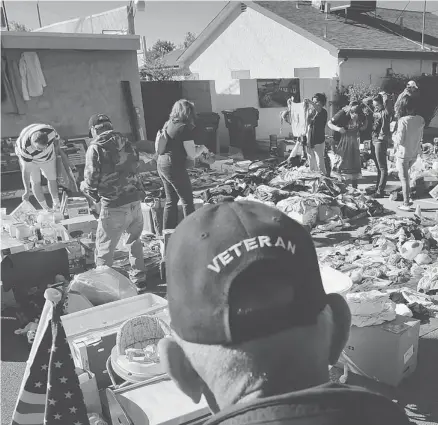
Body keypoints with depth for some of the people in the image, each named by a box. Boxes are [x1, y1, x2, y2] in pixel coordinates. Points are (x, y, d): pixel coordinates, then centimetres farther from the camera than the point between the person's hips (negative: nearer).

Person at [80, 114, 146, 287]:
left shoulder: (95, 148, -8)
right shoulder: (125, 142, 9)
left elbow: (92, 181, -11)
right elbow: (135, 165, 11)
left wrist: (83, 186, 10)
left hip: (114, 206, -6)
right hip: (135, 200, 6)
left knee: (104, 249, 9)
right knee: (134, 240, 26)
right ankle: (139, 277, 35)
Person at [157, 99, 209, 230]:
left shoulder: (168, 124, 10)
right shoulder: (186, 128, -12)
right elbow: (192, 154, -13)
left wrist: (196, 147, 21)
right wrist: (202, 148, 6)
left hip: (161, 163, 8)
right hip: (174, 166, -8)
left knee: (171, 200, 17)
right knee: (187, 200, 4)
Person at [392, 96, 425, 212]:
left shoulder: (403, 121, -21)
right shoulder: (421, 120, -3)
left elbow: (400, 140, -20)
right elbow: (420, 137, 8)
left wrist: (394, 135, 0)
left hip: (403, 154, -6)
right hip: (415, 153, 6)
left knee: (404, 178, 5)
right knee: (406, 175, 26)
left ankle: (406, 204, 9)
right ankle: (408, 197, 28)